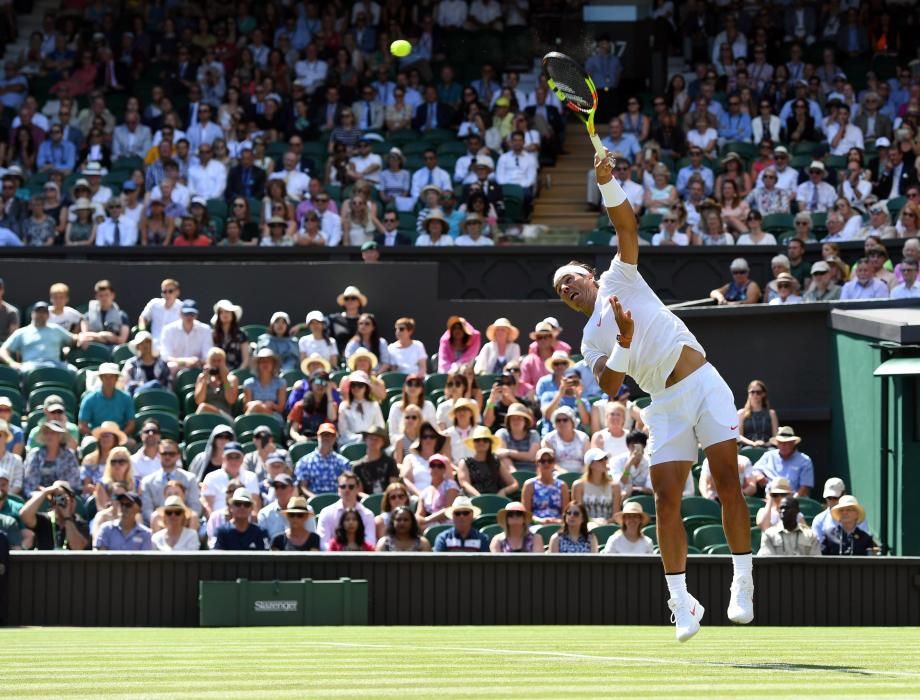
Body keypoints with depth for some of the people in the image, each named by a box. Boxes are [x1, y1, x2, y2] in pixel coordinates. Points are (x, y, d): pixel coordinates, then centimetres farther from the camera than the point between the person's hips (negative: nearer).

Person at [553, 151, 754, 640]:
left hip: (702, 384, -2)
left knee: (727, 481, -11)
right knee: (666, 499, -7)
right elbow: (609, 385, -2)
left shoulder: (619, 280, 15)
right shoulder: (591, 341, 15)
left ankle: (743, 583, -7)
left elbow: (625, 225, 3)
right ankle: (681, 602, -2)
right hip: (665, 407, 2)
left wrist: (608, 183, -11)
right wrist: (623, 343, -16)